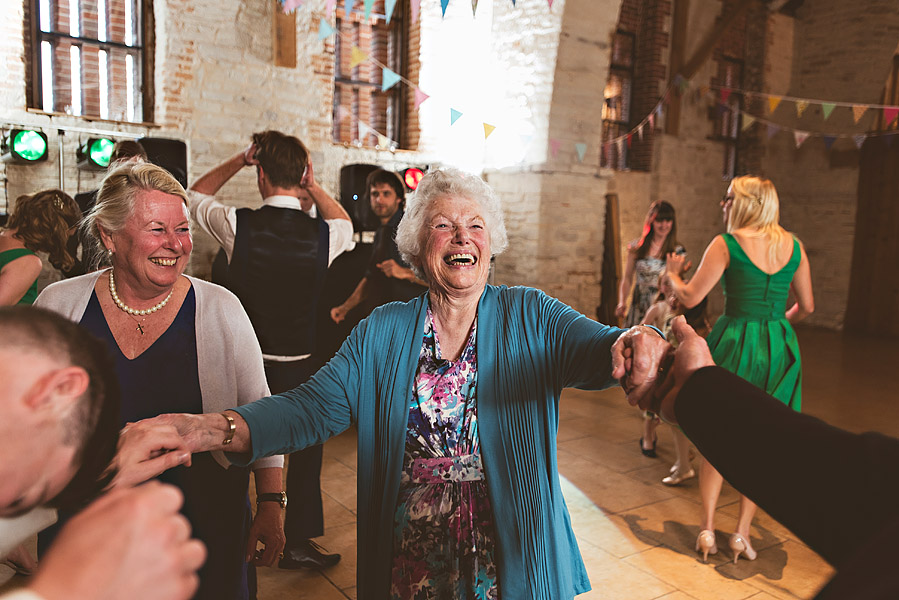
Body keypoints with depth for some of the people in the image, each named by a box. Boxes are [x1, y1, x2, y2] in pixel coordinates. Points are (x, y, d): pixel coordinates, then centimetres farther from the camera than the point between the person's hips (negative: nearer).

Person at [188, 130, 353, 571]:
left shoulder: (238, 225, -14)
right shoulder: (323, 234, -12)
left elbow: (195, 195, 8)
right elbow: (345, 224, 15)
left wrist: (238, 160, 3)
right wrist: (312, 187, 2)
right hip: (299, 365, 0)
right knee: (305, 450, 18)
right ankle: (298, 542, 30)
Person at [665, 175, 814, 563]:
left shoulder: (726, 244, -9)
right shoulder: (794, 246, 4)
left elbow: (690, 298, -10)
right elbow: (806, 307, 10)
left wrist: (672, 272, 9)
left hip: (735, 343, -3)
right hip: (779, 347, 3)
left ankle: (707, 529, 13)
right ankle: (742, 533, 15)